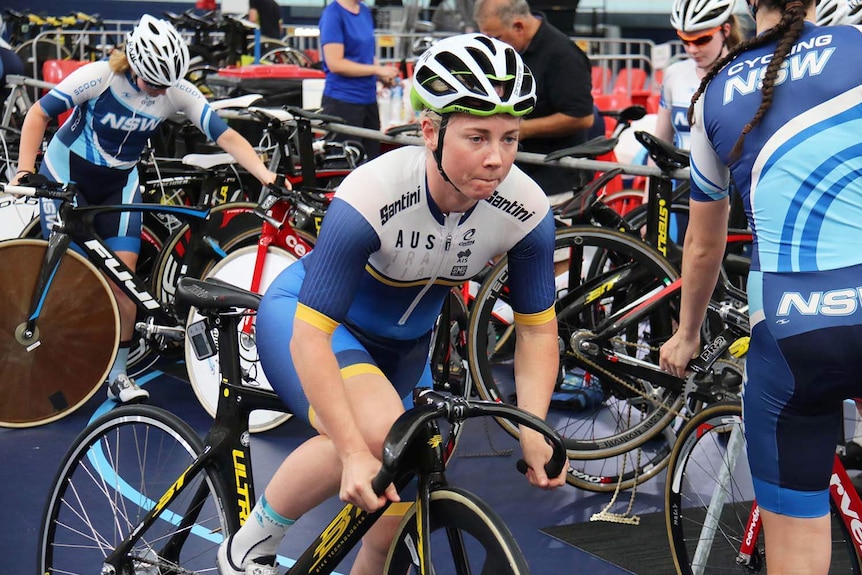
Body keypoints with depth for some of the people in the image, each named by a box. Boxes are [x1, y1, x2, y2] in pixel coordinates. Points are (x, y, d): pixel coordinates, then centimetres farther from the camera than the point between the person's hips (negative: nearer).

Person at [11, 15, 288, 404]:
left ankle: (118, 375, 4)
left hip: (119, 183, 3)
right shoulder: (99, 76, -26)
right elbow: (39, 114, -16)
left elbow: (227, 137, -20)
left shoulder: (179, 92, -18)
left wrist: (268, 177, -33)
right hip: (66, 174, -2)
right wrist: (25, 171, -24)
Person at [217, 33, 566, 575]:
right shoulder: (372, 197, -36)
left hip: (403, 345, 6)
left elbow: (537, 330, -10)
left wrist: (533, 431, -25)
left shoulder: (526, 210, -23)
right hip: (304, 319, -5)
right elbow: (312, 335, -35)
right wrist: (354, 454, -42)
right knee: (379, 430, -34)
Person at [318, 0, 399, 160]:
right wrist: (378, 70, -14)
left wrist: (384, 77, 1)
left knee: (372, 156, 8)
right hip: (342, 100, -8)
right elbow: (335, 64, -17)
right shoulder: (333, 14, -11)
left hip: (369, 99, 8)